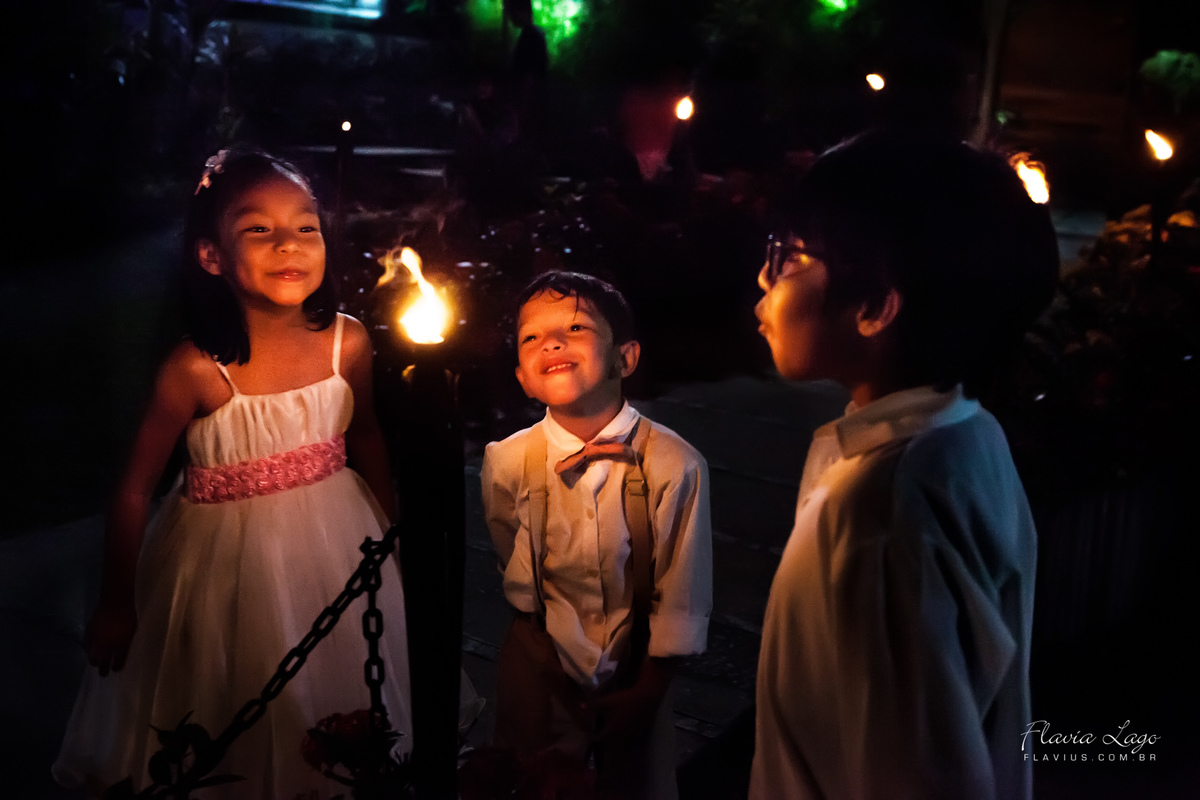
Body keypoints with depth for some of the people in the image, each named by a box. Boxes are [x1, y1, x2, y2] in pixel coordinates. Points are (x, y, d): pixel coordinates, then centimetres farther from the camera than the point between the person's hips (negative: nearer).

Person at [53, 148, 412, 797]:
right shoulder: (197, 368, -24)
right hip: (229, 557, -3)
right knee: (240, 730, 15)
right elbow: (134, 489, -14)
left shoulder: (347, 341, -13)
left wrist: (395, 533, 14)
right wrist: (116, 608, -5)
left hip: (335, 539, 4)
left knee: (342, 706, 22)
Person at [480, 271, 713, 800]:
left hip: (636, 676, -1)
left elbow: (681, 598, -13)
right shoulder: (506, 464, -17)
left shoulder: (673, 465, -23)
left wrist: (648, 690, -8)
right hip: (540, 674, 1)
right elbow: (517, 578, 0)